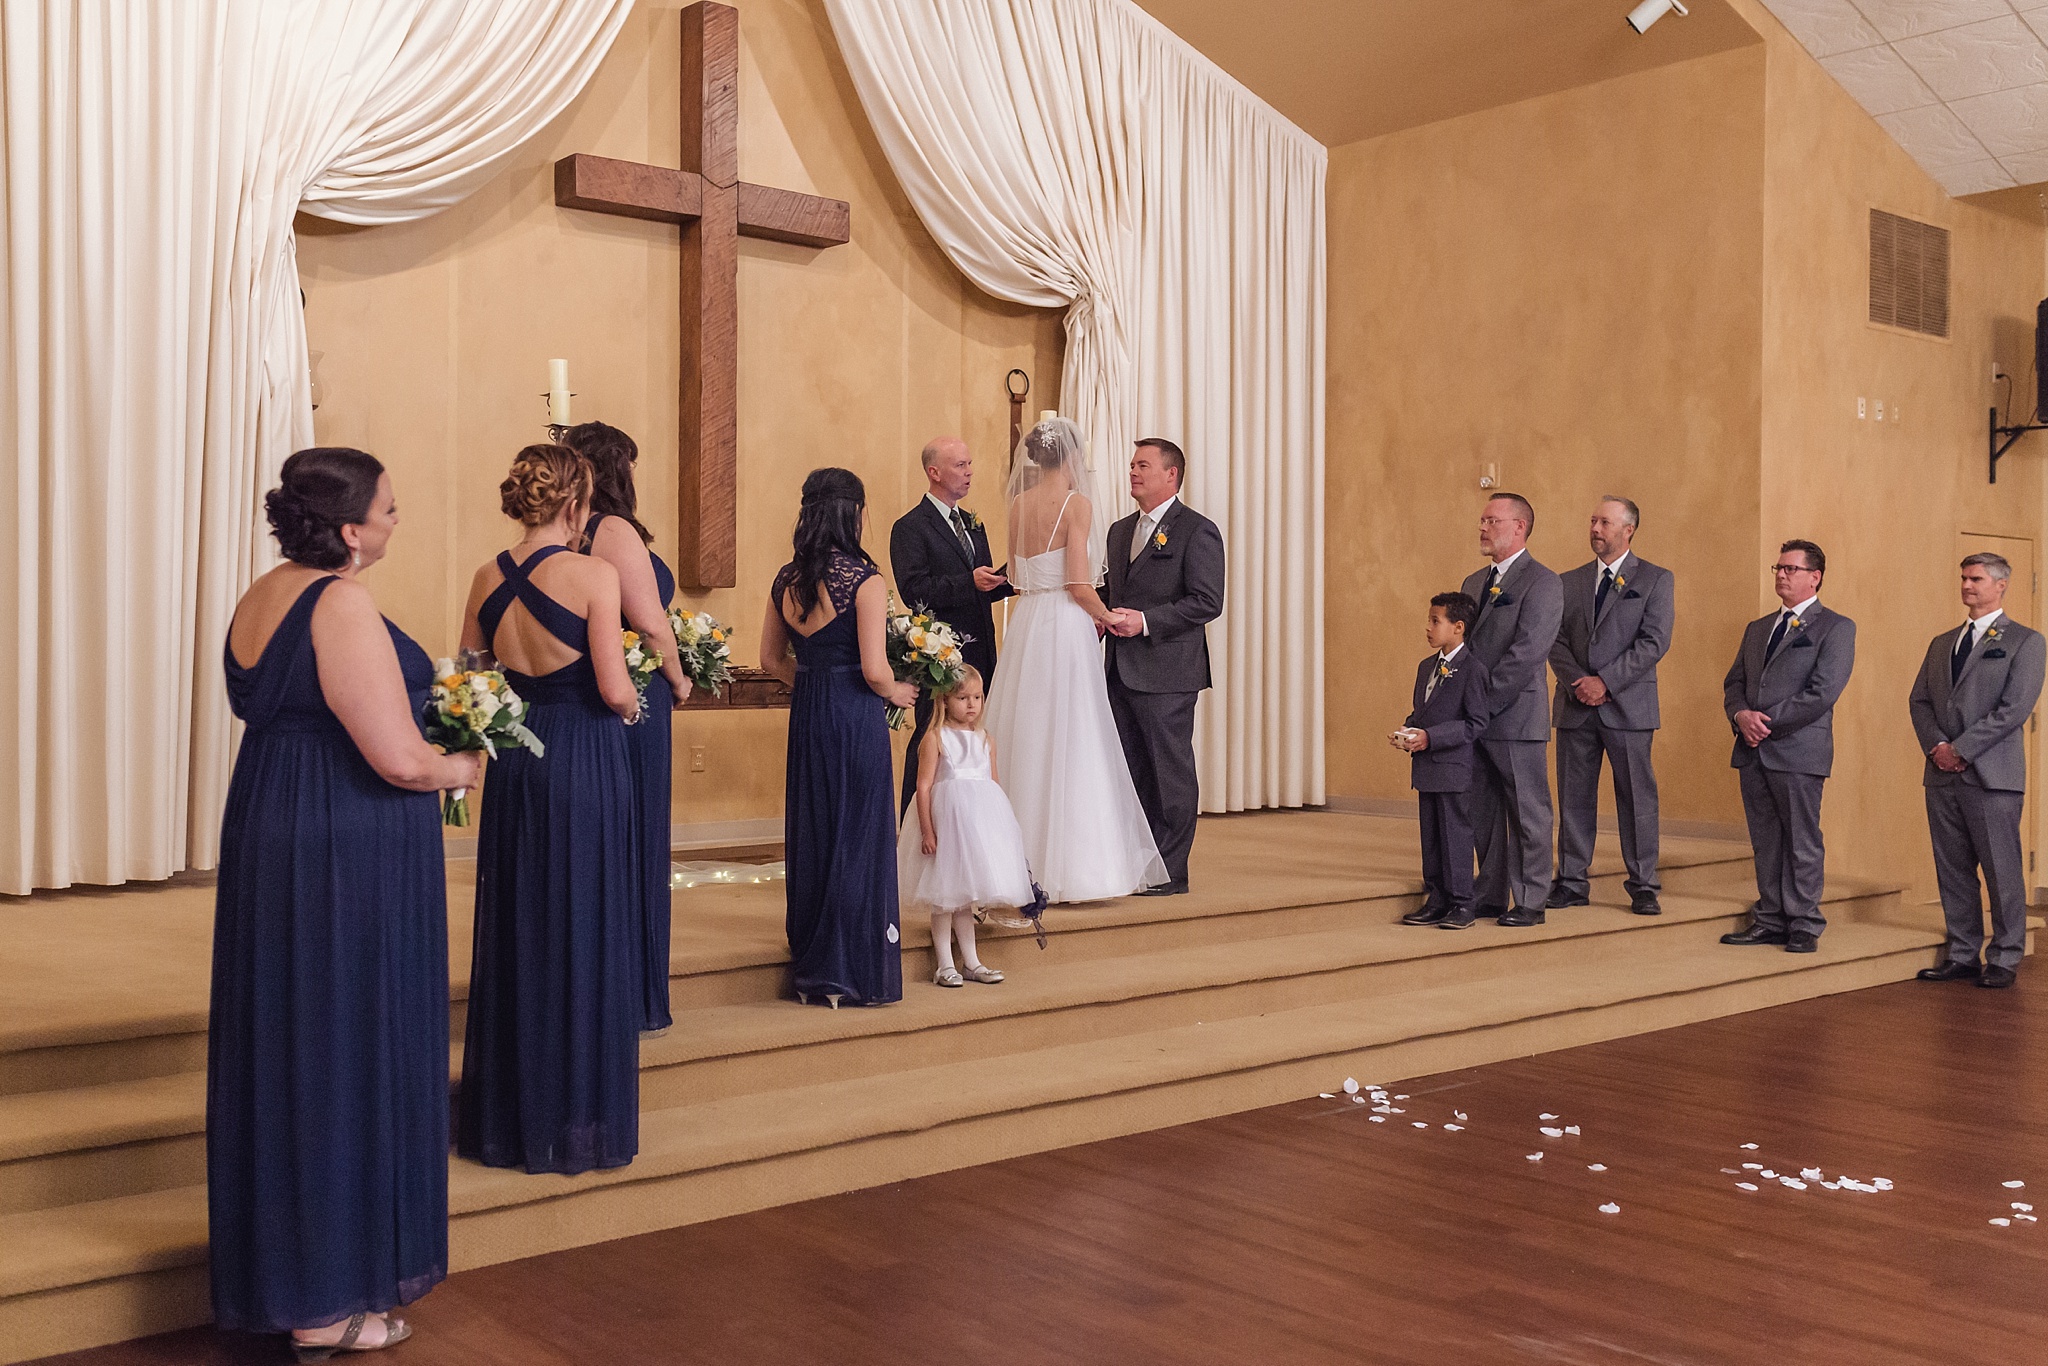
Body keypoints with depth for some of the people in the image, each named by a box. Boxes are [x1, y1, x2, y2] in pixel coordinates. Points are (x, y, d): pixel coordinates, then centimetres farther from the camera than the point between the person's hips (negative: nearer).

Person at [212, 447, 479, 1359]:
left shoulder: (259, 598, 9)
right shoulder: (343, 607, -19)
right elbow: (399, 760, -23)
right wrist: (462, 766, -2)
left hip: (265, 838, 9)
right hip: (348, 857, -9)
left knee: (281, 1049, 18)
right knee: (342, 1056, 2)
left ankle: (272, 1265, 33)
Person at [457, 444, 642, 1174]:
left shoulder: (488, 578, 3)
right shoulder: (593, 574, -13)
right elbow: (614, 688, -16)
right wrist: (631, 703, 5)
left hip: (514, 763, 5)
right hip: (586, 762, -5)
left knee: (514, 930, 15)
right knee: (585, 932, 5)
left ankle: (509, 1115, 25)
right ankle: (578, 1118, 14)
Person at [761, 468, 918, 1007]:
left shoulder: (787, 579, 5)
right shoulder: (863, 579, -14)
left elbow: (771, 658, 13)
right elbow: (875, 671, -16)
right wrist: (898, 693, 3)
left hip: (806, 718, 6)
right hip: (856, 720, -6)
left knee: (809, 837, 14)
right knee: (858, 837, 3)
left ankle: (811, 971, 23)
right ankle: (856, 972, 9)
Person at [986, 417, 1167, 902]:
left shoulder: (1019, 504, 8)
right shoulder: (1076, 504, -11)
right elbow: (1080, 586, -15)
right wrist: (1108, 617, 3)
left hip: (1025, 627, 7)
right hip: (1068, 628, -7)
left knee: (1028, 745, 11)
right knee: (1071, 748, -2)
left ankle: (1030, 865, 17)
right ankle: (1073, 866, 2)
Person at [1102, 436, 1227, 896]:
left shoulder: (1197, 531, -6)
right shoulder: (1120, 530, 19)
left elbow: (1208, 601, -14)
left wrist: (1146, 621, -18)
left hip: (1166, 672, -8)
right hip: (1121, 670, 8)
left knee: (1170, 771, -1)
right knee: (1130, 771, 11)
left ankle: (1170, 871, 5)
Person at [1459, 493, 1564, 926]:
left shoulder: (1542, 583, -8)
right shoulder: (1474, 582, 17)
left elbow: (1525, 654, -17)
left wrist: (1484, 702, -18)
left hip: (1515, 717, -8)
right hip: (1474, 719, 8)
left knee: (1527, 813, 1)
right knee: (1482, 813, 12)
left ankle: (1529, 902, 9)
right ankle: (1491, 895, 21)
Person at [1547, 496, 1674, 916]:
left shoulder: (1655, 580, 2)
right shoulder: (1569, 582, 12)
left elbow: (1654, 642, -8)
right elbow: (1556, 641, 7)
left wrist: (1605, 682, -15)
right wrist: (1577, 683, -10)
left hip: (1628, 705, -3)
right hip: (1576, 707, 3)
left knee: (1637, 798, 2)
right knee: (1574, 798, 6)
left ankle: (1643, 886, 10)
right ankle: (1572, 882, 14)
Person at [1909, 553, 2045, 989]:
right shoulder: (1942, 643, 19)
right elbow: (1919, 700, 13)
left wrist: (1961, 749, -14)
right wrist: (1936, 745, -6)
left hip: (1991, 774, -6)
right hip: (1942, 774, 6)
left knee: (2002, 871, -1)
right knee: (1952, 871, 8)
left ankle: (2004, 960, 7)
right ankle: (1962, 956, 14)